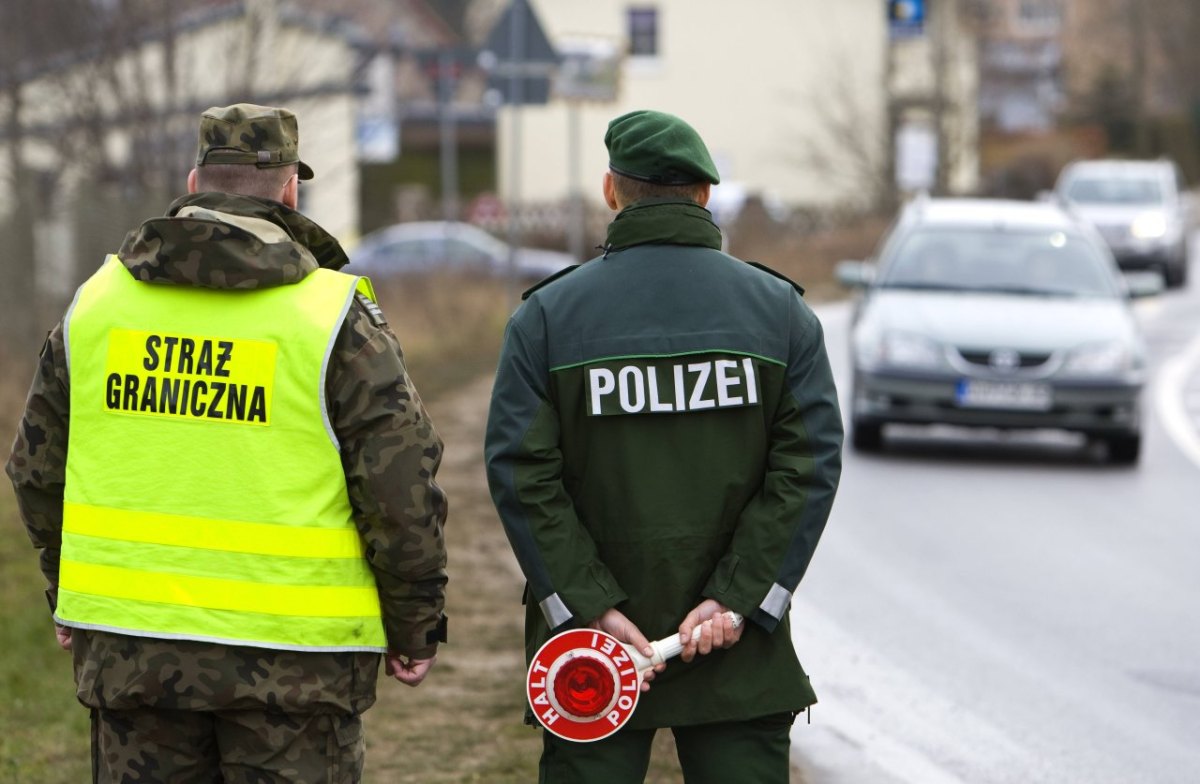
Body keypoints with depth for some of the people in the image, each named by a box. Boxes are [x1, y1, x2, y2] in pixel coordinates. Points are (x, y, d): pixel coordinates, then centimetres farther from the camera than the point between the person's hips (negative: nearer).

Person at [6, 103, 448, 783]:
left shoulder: (96, 303, 5)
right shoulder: (337, 318, -8)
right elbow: (403, 490, -9)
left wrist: (68, 597, 25)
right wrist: (416, 628, 3)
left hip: (128, 645, 4)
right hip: (290, 651, -3)